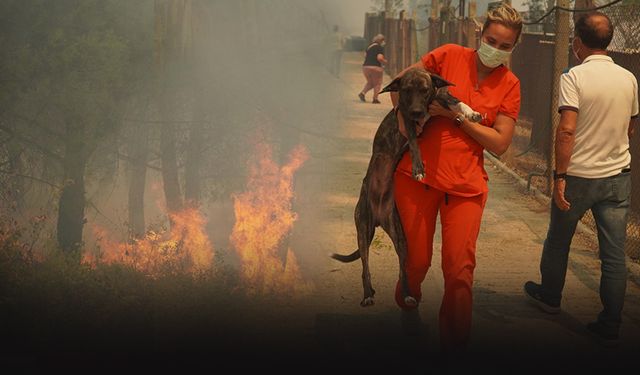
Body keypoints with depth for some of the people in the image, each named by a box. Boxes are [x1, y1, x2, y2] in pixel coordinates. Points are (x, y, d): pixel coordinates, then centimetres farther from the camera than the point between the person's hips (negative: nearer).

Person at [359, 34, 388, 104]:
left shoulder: (369, 47, 13)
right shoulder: (380, 48, -10)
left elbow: (365, 55, 18)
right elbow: (380, 58, -20)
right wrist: (384, 62, -2)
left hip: (365, 66, 7)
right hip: (375, 67, -6)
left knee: (370, 83, 22)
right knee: (377, 83, 9)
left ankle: (362, 93, 1)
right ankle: (375, 99, 6)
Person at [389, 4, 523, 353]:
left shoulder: (509, 85, 2)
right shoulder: (450, 56, -1)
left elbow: (500, 143, -4)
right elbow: (401, 82, 9)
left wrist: (456, 116, -12)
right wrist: (403, 117, -7)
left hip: (466, 184, 1)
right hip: (418, 175, -1)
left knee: (460, 269, -5)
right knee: (417, 262, 6)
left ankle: (454, 344, 9)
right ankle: (406, 312, 38)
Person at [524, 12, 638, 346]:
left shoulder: (574, 77, -14)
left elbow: (567, 130, -22)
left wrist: (559, 177, -18)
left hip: (579, 176, -4)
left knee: (558, 240, 19)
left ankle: (550, 296, 37)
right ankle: (610, 325, 7)